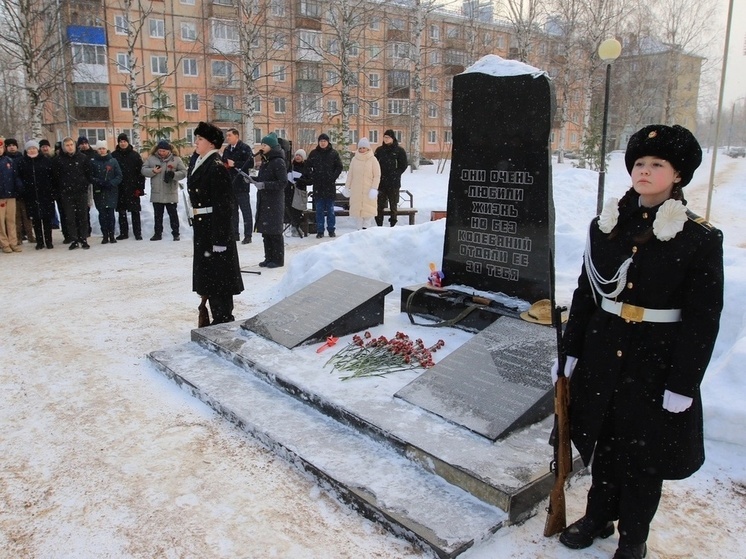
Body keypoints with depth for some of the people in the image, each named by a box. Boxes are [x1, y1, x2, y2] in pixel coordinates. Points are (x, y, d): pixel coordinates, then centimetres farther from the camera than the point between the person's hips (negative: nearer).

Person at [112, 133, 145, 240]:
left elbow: (140, 172, -2)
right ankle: (123, 233, 15)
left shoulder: (135, 155, 0)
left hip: (133, 188, -2)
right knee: (121, 212, 7)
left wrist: (140, 188, -9)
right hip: (119, 188, 2)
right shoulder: (114, 155, 4)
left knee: (135, 211, 1)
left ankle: (137, 233, 7)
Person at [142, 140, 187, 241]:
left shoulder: (176, 159, -1)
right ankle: (157, 233, 21)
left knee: (173, 214, 5)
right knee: (157, 215, 12)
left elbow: (183, 172, -4)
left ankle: (176, 233, 13)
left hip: (171, 193, -2)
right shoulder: (151, 158, 4)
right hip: (156, 193, 2)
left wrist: (173, 174, -20)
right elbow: (143, 170, 3)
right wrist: (153, 171, -16)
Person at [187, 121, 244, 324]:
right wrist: (197, 222, 19)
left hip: (215, 226, -10)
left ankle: (224, 319, 12)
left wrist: (219, 238, -22)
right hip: (202, 226, 10)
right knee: (207, 274, 16)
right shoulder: (198, 165, 12)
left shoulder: (217, 167, -16)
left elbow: (223, 205, -20)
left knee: (218, 275, 0)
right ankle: (220, 318, 28)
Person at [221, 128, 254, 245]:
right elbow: (224, 164, 25)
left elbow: (251, 164, -16)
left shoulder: (245, 148, -7)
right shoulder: (227, 149, 14)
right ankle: (234, 234, 21)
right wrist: (224, 165, 3)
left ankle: (247, 235, 2)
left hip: (241, 185, -7)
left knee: (245, 211, -2)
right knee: (232, 211, 12)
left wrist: (235, 164, -18)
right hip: (229, 184, 7)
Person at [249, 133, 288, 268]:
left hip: (274, 201, -8)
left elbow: (283, 182, -17)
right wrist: (254, 180, 6)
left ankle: (278, 259, 6)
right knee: (265, 231, 11)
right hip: (263, 201, 8)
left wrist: (264, 185, -22)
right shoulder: (266, 161, 14)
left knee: (274, 231, -3)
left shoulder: (278, 162, -11)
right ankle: (269, 257, 19)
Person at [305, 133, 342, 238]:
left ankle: (331, 229, 12)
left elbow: (339, 167, 4)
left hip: (330, 185, -1)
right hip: (318, 185, 1)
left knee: (330, 209, 5)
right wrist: (311, 177, -1)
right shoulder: (314, 153, 6)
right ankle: (320, 231, 8)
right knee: (319, 209, 3)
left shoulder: (333, 153, 2)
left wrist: (333, 177, -6)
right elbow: (308, 166, 11)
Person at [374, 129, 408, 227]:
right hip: (381, 182, 3)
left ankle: (393, 224, 8)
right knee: (379, 204, 1)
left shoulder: (399, 150, 0)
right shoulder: (379, 150, 10)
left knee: (393, 204, 2)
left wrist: (395, 174, -5)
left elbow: (403, 165, 2)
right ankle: (379, 225, 7)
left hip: (393, 183, -3)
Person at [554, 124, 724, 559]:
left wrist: (683, 385, -12)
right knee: (604, 443, 18)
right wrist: (570, 352, 6)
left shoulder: (701, 239, -10)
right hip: (603, 356, 4)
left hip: (656, 364, -3)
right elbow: (586, 292, 6)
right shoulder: (606, 225, 2)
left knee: (645, 456, 11)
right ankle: (598, 518, 40)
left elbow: (702, 319, -10)